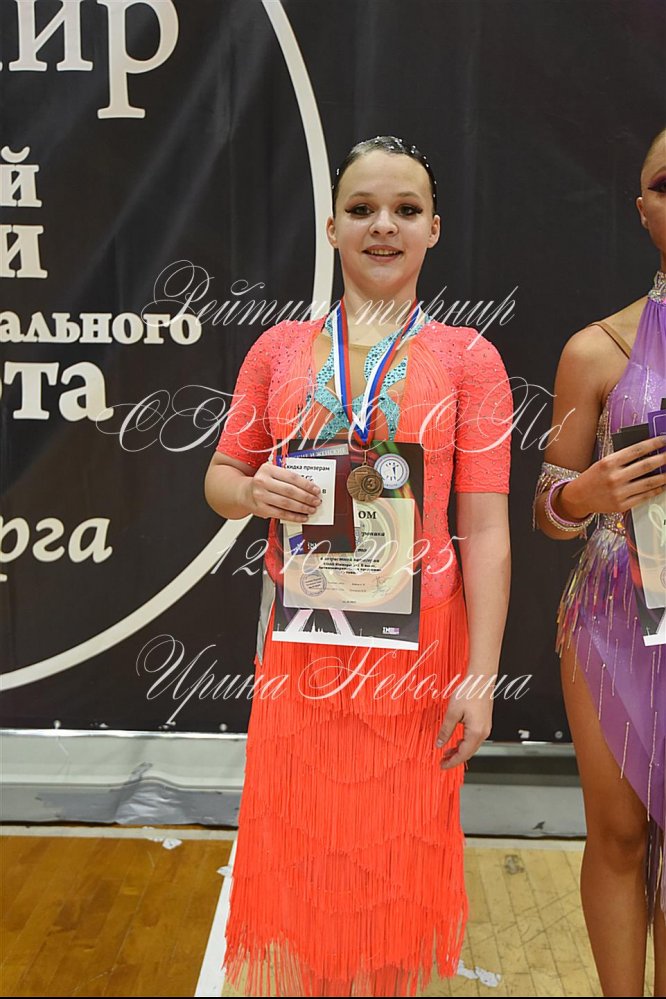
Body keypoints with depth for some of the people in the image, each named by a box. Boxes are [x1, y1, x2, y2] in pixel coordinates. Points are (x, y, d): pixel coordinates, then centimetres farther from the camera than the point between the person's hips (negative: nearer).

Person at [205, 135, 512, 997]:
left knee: (395, 854, 11)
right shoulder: (279, 349, 4)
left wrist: (481, 677, -10)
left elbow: (483, 529, -6)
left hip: (416, 637, -1)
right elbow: (220, 476, 10)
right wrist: (254, 491, -14)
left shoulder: (467, 359, -2)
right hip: (301, 635, 2)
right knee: (299, 845, 12)